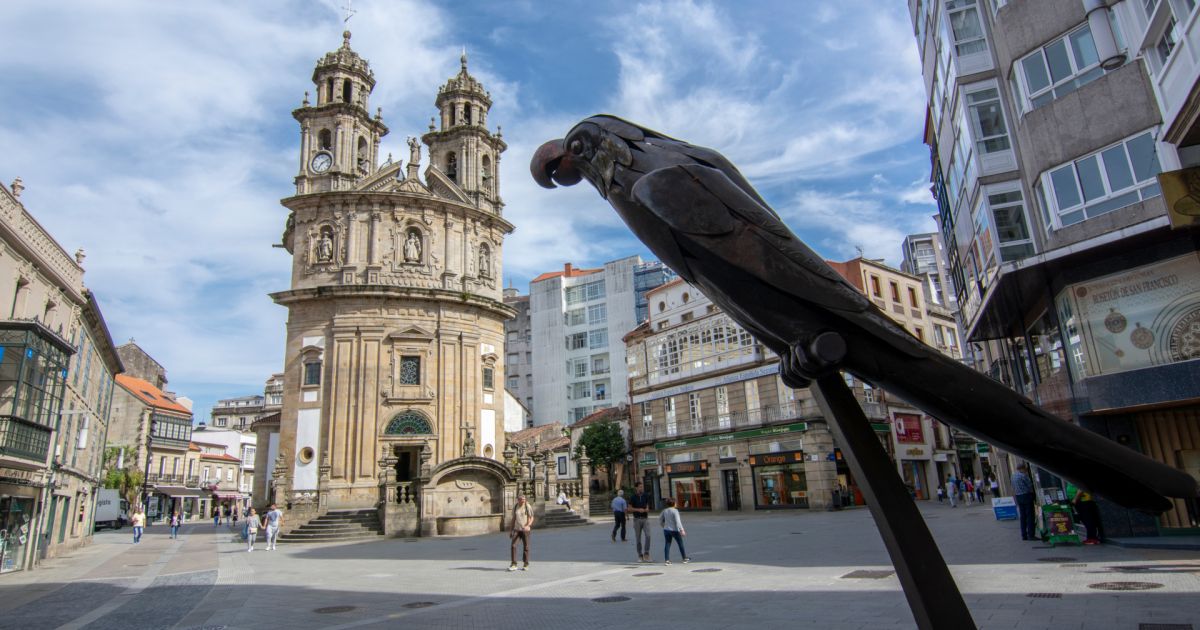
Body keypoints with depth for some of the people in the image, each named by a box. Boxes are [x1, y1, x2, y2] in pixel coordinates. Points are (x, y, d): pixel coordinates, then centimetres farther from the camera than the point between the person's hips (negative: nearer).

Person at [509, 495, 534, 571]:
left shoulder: (527, 507, -4)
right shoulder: (515, 507, 7)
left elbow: (531, 518, -5)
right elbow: (513, 519, 14)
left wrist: (527, 526, -23)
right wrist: (510, 530, 13)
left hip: (525, 530, -3)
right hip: (516, 529, 3)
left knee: (526, 547, 3)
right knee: (513, 545, -10)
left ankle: (526, 565, 15)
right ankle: (514, 564, -6)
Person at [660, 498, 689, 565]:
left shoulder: (665, 511, 6)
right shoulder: (675, 511, -14)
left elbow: (660, 520, 15)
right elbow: (678, 521, -21)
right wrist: (681, 530, -23)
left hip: (666, 530, 5)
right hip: (674, 530, -5)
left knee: (667, 544, 6)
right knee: (680, 544, 10)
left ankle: (666, 560, -1)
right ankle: (685, 558, 20)